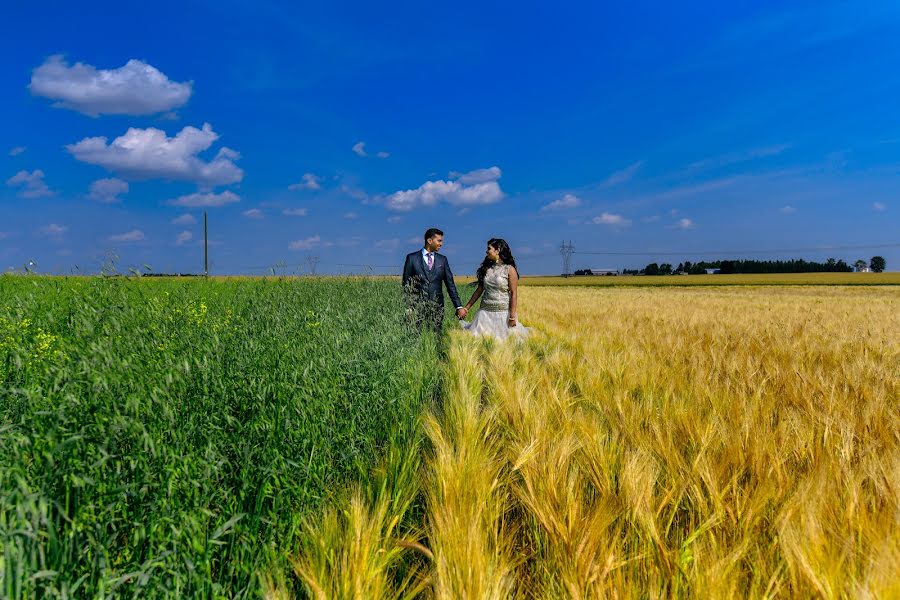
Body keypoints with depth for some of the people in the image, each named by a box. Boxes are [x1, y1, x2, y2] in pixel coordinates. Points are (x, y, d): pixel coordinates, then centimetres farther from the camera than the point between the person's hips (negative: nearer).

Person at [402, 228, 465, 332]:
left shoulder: (442, 260, 10)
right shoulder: (412, 258, 2)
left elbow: (450, 285, 8)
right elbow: (406, 284, 4)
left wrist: (459, 306, 0)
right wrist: (407, 307, -3)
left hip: (437, 307, 2)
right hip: (417, 307, -2)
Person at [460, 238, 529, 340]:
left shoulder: (509, 269, -6)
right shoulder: (487, 268, 9)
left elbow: (514, 294, -9)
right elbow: (479, 290, 12)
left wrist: (512, 316, -14)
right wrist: (466, 308, 9)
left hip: (503, 313, -5)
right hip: (485, 312, 5)